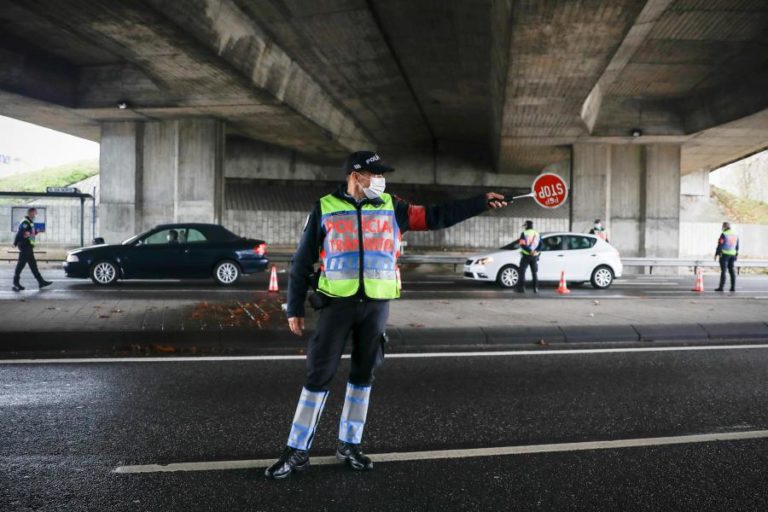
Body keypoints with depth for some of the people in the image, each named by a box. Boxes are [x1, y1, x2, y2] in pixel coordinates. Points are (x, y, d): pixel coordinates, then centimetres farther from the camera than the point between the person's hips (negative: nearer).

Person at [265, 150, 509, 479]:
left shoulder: (391, 208, 7)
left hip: (376, 304, 3)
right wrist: (295, 308, -1)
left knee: (363, 374, 11)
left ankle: (349, 445, 26)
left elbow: (437, 216, 8)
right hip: (337, 303, -3)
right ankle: (297, 451, 12)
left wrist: (482, 202, 4)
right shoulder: (325, 208, 0)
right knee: (319, 375, -1)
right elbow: (302, 262, 2)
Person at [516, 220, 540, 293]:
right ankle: (536, 288, 7)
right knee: (534, 272, 10)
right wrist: (535, 251, -11)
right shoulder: (537, 233, 11)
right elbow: (541, 244, 3)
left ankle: (521, 288, -3)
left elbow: (522, 245, -18)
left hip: (526, 255, -5)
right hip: (534, 256, 5)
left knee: (522, 272, 1)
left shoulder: (524, 233, -5)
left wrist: (529, 251, -21)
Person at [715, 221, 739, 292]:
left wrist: (716, 254, -8)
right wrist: (736, 255, 20)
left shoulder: (723, 234, -11)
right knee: (732, 270, 9)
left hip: (724, 254, -6)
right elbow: (737, 246, 14)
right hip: (732, 254, 6)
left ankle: (721, 287, -6)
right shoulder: (735, 235, 10)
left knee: (723, 270, -6)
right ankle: (733, 287, 8)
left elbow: (720, 245, -13)